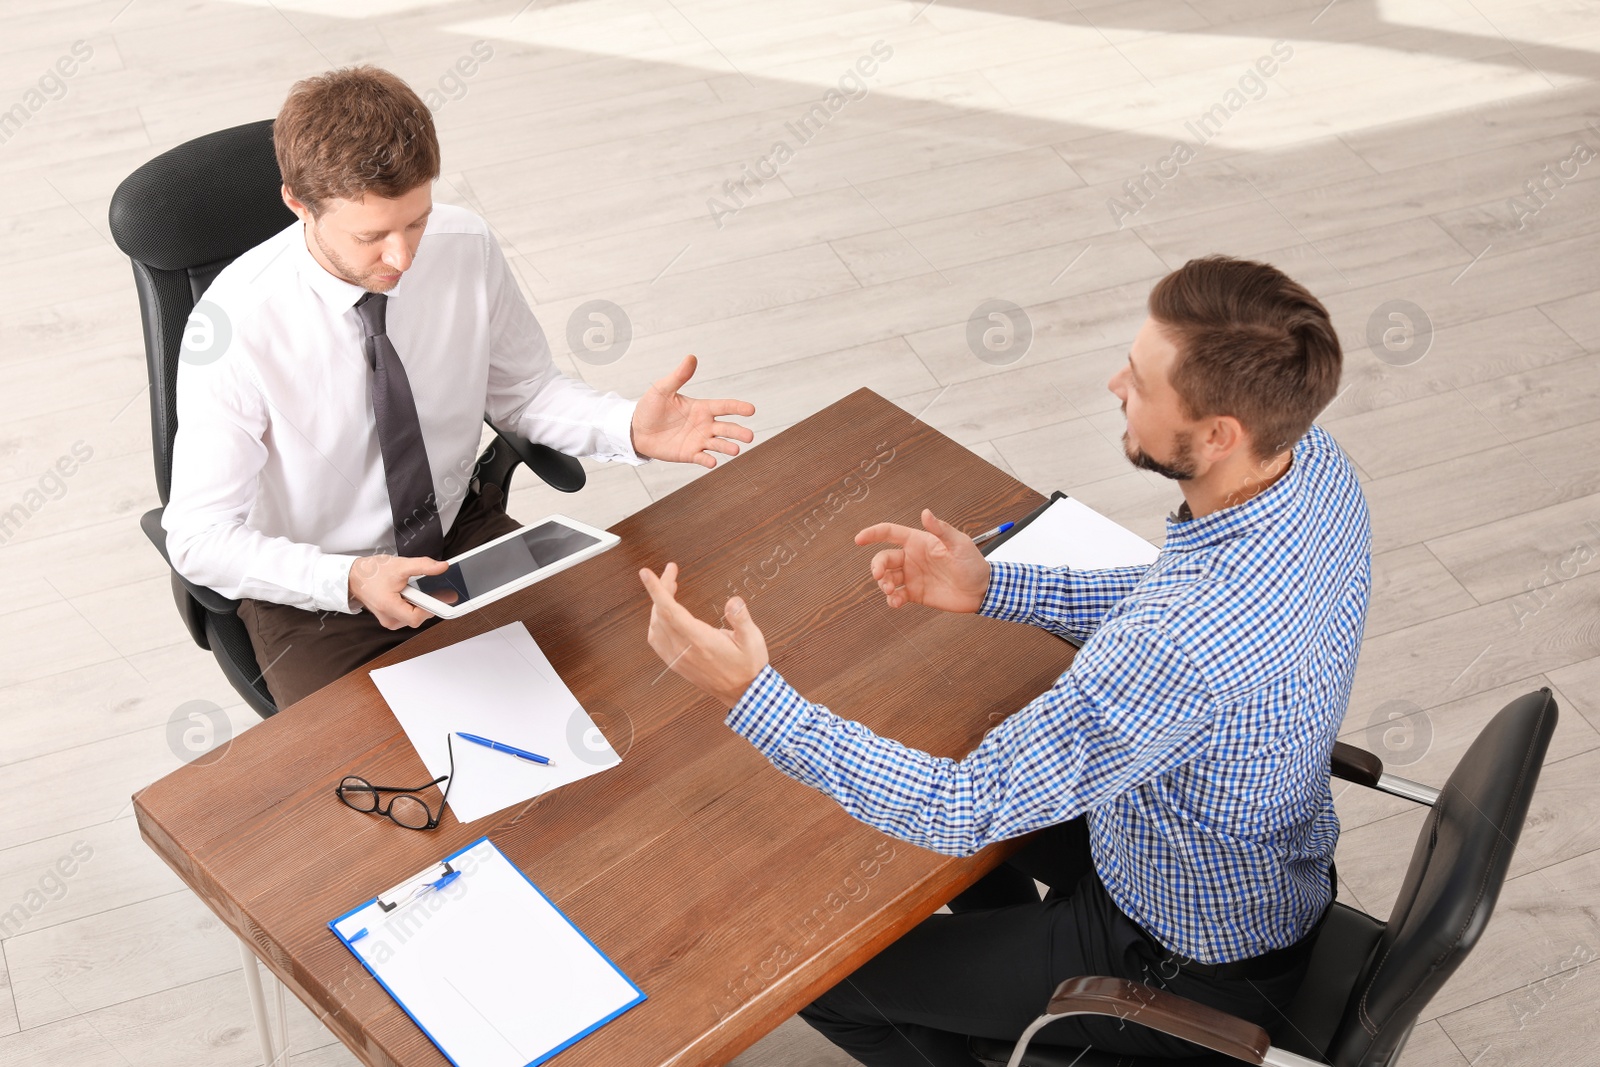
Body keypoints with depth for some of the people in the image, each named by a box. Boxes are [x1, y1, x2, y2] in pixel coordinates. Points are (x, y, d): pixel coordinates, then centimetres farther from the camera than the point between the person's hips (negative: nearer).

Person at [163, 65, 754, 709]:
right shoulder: (236, 323, -24)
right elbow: (200, 537, -18)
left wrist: (631, 429, -16)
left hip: (462, 533, 4)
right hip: (313, 598, -4)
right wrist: (351, 580, -34)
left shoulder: (467, 249, -13)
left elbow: (523, 389, 4)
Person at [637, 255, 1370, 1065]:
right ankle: (1018, 999, 47)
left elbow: (967, 812, -36)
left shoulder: (1189, 645, -44)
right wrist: (993, 587, -5)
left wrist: (748, 694, -35)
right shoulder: (1312, 460, -16)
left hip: (1195, 972, -8)